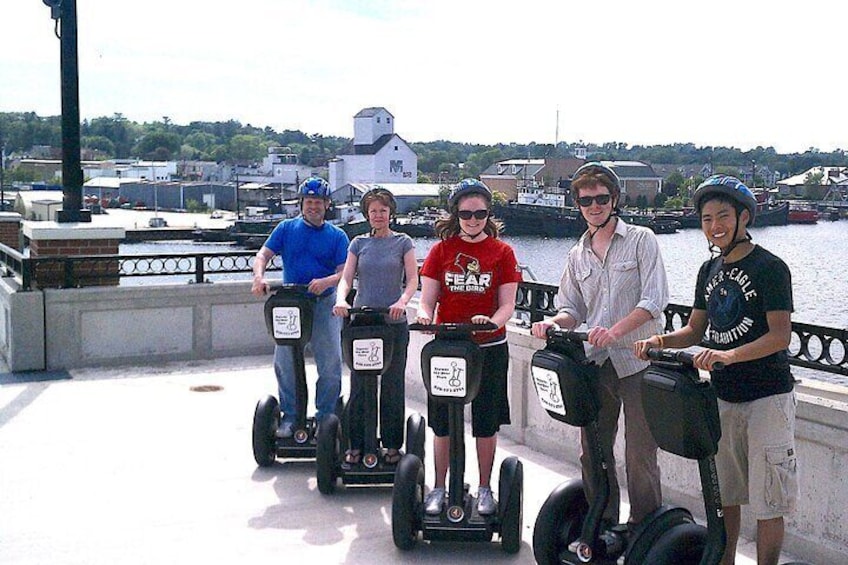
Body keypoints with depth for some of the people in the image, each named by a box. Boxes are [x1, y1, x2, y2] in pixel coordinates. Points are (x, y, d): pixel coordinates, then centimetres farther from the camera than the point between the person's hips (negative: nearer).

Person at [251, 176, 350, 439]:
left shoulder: (337, 236, 7)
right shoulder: (287, 228, 9)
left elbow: (344, 272, -3)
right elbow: (264, 254, 0)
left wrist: (326, 282, -24)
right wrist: (259, 276, -21)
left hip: (324, 303, -1)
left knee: (331, 363, -3)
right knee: (284, 361, -1)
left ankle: (325, 417, 11)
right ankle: (289, 416, 12)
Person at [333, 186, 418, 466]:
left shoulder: (403, 242, 4)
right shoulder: (359, 243, 10)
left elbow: (413, 279, -4)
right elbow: (346, 278, 2)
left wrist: (402, 301, -23)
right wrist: (341, 299, -19)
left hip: (394, 323, -1)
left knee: (392, 385, 5)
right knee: (359, 385, 3)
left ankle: (392, 445, 15)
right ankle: (356, 444, 12)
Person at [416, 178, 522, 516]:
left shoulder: (502, 252, 1)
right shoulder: (442, 250, 4)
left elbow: (507, 305, -3)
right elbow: (427, 298, 1)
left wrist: (492, 321, -24)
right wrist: (424, 315, -22)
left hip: (489, 349, -1)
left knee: (486, 425, 7)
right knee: (442, 423, 6)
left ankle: (484, 489, 21)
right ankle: (439, 488, 19)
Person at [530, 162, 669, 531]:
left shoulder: (641, 240, -2)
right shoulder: (578, 254, 13)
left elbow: (655, 300, -11)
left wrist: (615, 330, -25)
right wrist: (554, 323, -8)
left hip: (636, 361, -5)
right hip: (594, 362, 5)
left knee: (639, 454, -1)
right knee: (592, 451, 11)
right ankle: (601, 523, 26)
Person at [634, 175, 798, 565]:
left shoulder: (769, 267, -10)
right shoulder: (710, 270, 12)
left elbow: (780, 336, -18)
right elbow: (695, 330, 13)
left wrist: (729, 355, -32)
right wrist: (661, 340, -6)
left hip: (766, 396, -6)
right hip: (722, 396, 7)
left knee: (766, 503, -1)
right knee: (724, 495, 14)